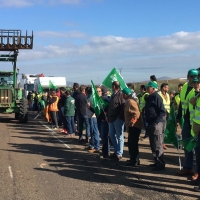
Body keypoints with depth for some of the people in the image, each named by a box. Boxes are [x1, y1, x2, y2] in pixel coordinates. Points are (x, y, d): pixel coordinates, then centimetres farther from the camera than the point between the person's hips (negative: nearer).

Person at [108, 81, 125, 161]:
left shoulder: (120, 94, -12)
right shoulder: (113, 95, 16)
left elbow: (123, 106, -19)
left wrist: (120, 117, -21)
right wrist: (108, 117, 15)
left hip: (118, 119, -9)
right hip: (112, 118, 9)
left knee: (119, 136, -1)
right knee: (112, 135, 14)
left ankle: (119, 154, 6)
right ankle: (116, 151, 24)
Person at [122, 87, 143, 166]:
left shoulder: (130, 101, -16)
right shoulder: (128, 101, 16)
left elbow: (136, 113, -25)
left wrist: (131, 123, -23)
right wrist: (128, 124, 19)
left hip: (134, 126, -11)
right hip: (132, 126, 11)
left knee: (133, 144, -5)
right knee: (131, 143, 17)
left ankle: (134, 161, 1)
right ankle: (134, 159, 27)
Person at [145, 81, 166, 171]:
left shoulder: (156, 97, -13)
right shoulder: (150, 97, 16)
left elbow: (163, 111, -18)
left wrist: (156, 122, -21)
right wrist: (148, 122, 16)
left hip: (156, 124, -10)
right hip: (151, 124, 10)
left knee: (157, 145, -5)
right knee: (153, 145, 15)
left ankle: (160, 164, 1)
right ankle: (157, 162, 25)